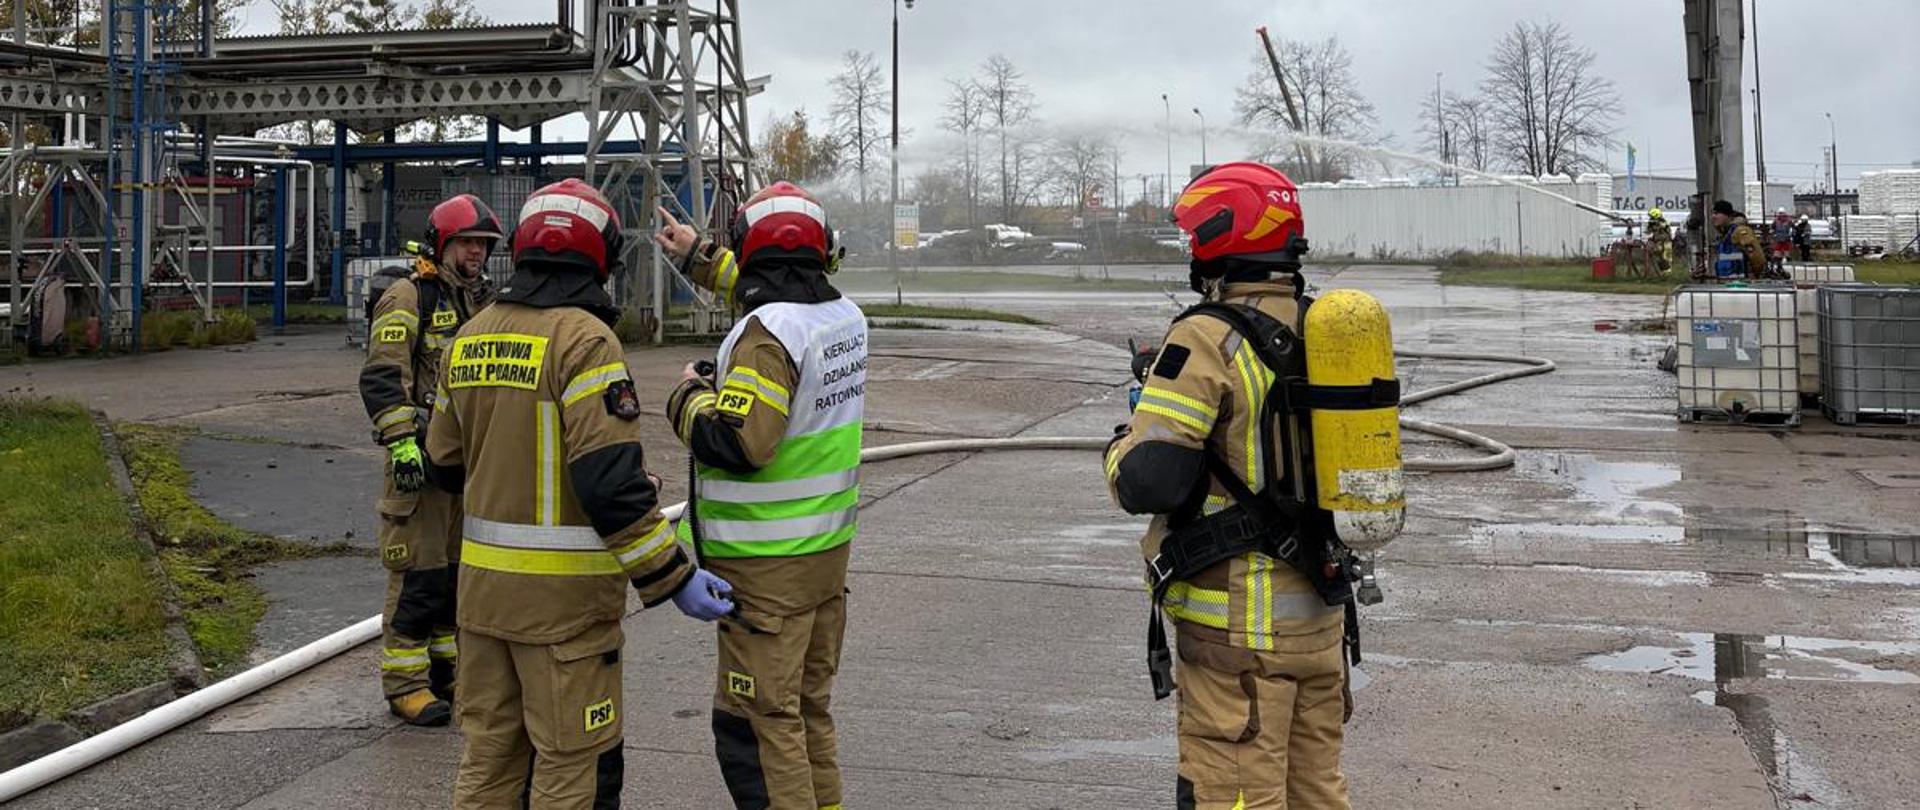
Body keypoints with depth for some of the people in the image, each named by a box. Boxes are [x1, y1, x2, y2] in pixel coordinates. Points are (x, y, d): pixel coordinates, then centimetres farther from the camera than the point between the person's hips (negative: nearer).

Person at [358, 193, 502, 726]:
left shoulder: (485, 302, 17)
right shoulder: (408, 298, -7)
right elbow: (382, 376, -16)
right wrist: (402, 441, -25)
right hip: (423, 456, -8)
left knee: (461, 567, 14)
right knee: (419, 572, -5)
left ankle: (446, 670, 26)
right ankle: (405, 683, 4)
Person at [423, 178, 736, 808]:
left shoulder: (470, 338, 7)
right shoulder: (584, 338, -16)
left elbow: (444, 465, 15)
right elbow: (612, 481, -23)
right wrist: (675, 577, -17)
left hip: (483, 583, 7)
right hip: (564, 593, -7)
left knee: (489, 753, 18)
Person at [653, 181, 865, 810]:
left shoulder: (768, 333, -21)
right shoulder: (845, 317, 5)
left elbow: (735, 442, -27)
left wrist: (690, 395, -8)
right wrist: (697, 257, 31)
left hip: (768, 567, -9)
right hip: (829, 548, 9)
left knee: (755, 721, -1)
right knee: (809, 707, 19)